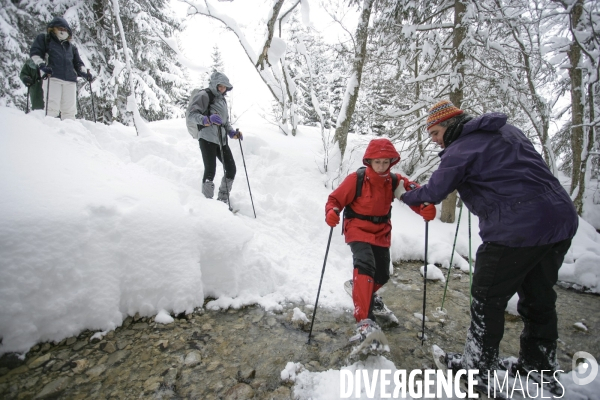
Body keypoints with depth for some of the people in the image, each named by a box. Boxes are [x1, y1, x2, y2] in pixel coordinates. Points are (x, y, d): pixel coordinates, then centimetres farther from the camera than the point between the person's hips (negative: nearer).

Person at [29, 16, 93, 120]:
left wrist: (84, 74, 5)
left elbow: (78, 63, 26)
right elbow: (34, 53, 10)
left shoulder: (71, 47, 29)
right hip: (52, 77, -3)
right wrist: (42, 65, -9)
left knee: (69, 110, -4)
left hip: (70, 80, 3)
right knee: (52, 107, -15)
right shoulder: (44, 39, 19)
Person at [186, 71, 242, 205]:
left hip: (221, 139, 8)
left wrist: (232, 133, 11)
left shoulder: (222, 99, 25)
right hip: (207, 137, -8)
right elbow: (191, 114, -12)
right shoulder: (204, 95, 0)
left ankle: (222, 201, 16)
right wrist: (206, 120, -30)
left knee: (231, 169, 4)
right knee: (210, 171, -15)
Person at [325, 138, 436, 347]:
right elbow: (335, 199, -10)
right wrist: (331, 212, -32)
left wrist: (426, 208, -30)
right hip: (358, 230, -5)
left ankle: (366, 294, 48)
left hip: (381, 232, 5)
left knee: (382, 275, 12)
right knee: (365, 265, -29)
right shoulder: (356, 179, -15)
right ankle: (365, 321, -29)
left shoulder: (395, 181, -4)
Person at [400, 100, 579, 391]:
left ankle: (478, 367, 20)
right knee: (539, 297, 21)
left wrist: (406, 196, 15)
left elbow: (434, 193, -4)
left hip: (516, 231, -9)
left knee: (488, 299, 6)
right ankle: (541, 365, 36)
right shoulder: (508, 131, 17)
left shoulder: (460, 149, -8)